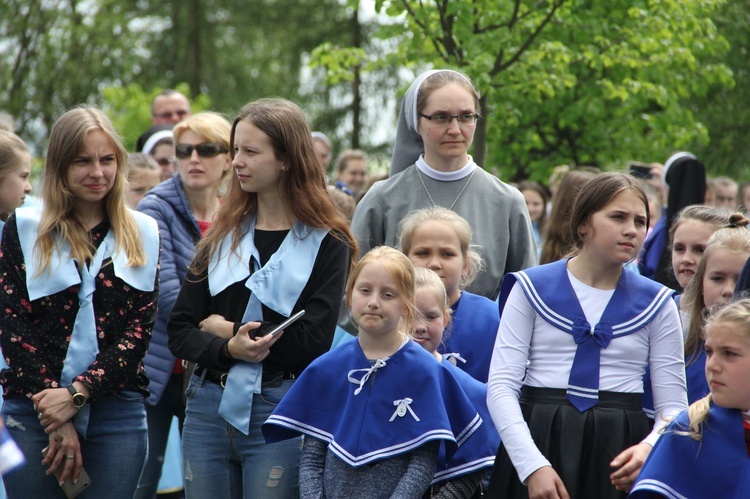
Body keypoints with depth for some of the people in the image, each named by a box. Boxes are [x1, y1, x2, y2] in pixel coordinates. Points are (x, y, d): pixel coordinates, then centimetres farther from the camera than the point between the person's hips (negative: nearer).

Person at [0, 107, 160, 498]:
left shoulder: (142, 234, 10)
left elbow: (141, 328, 2)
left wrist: (78, 393, -11)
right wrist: (55, 418, -10)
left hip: (118, 412, 1)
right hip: (34, 413, -1)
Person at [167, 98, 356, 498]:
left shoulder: (326, 244, -1)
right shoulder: (222, 236, 13)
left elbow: (313, 340, -12)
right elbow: (179, 332, 6)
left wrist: (228, 328, -5)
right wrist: (227, 349, -14)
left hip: (279, 409, -4)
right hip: (208, 405, 4)